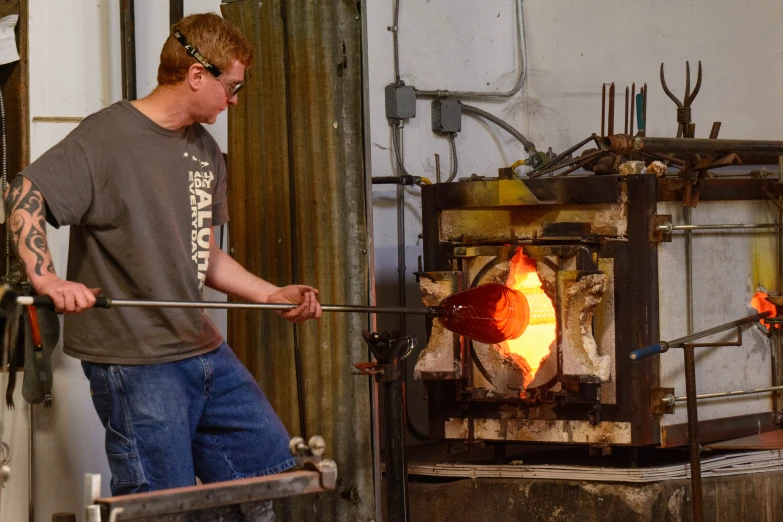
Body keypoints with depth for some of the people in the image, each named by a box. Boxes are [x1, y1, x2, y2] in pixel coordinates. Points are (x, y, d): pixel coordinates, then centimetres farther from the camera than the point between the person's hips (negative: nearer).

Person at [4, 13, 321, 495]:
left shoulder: (205, 150, 15)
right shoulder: (106, 137, -12)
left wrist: (273, 295, 11)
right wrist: (46, 279, -31)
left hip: (204, 348, 8)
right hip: (135, 363, -8)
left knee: (272, 464, 13)